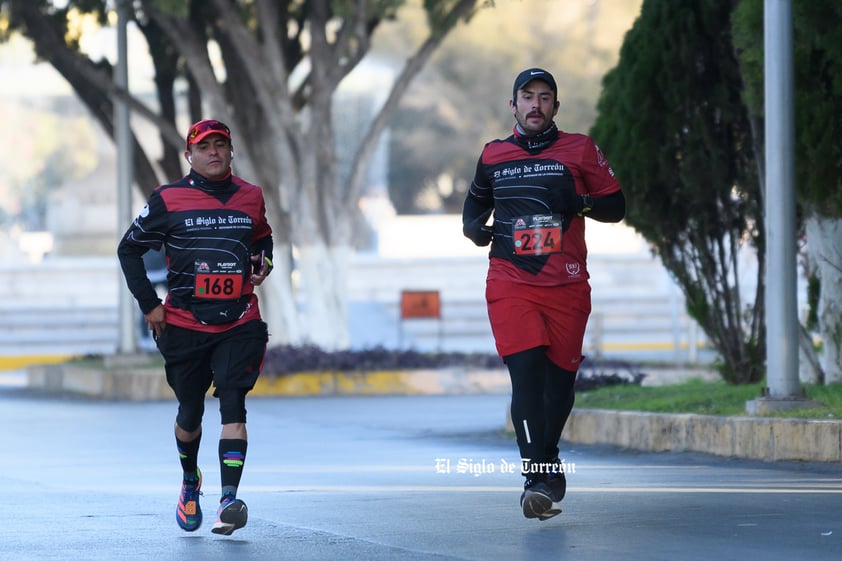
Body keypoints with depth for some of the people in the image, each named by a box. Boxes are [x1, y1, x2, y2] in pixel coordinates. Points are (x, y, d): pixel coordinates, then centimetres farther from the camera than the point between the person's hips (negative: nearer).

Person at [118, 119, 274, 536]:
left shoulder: (251, 197, 8)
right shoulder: (169, 199, -2)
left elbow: (262, 237, 28)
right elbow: (129, 249, 6)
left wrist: (263, 261, 5)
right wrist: (149, 304, 0)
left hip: (239, 324, 0)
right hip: (184, 325, 0)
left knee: (233, 406, -16)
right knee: (190, 412, 11)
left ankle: (229, 501, -23)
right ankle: (190, 481, 40)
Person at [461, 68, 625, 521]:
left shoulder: (579, 150, 6)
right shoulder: (493, 156, 11)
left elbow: (615, 206, 7)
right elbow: (476, 200, 28)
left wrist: (580, 203, -12)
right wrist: (474, 227, 7)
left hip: (566, 286, 0)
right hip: (510, 284, 0)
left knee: (559, 382, 3)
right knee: (526, 373, -16)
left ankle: (543, 463, 26)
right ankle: (540, 478, -16)